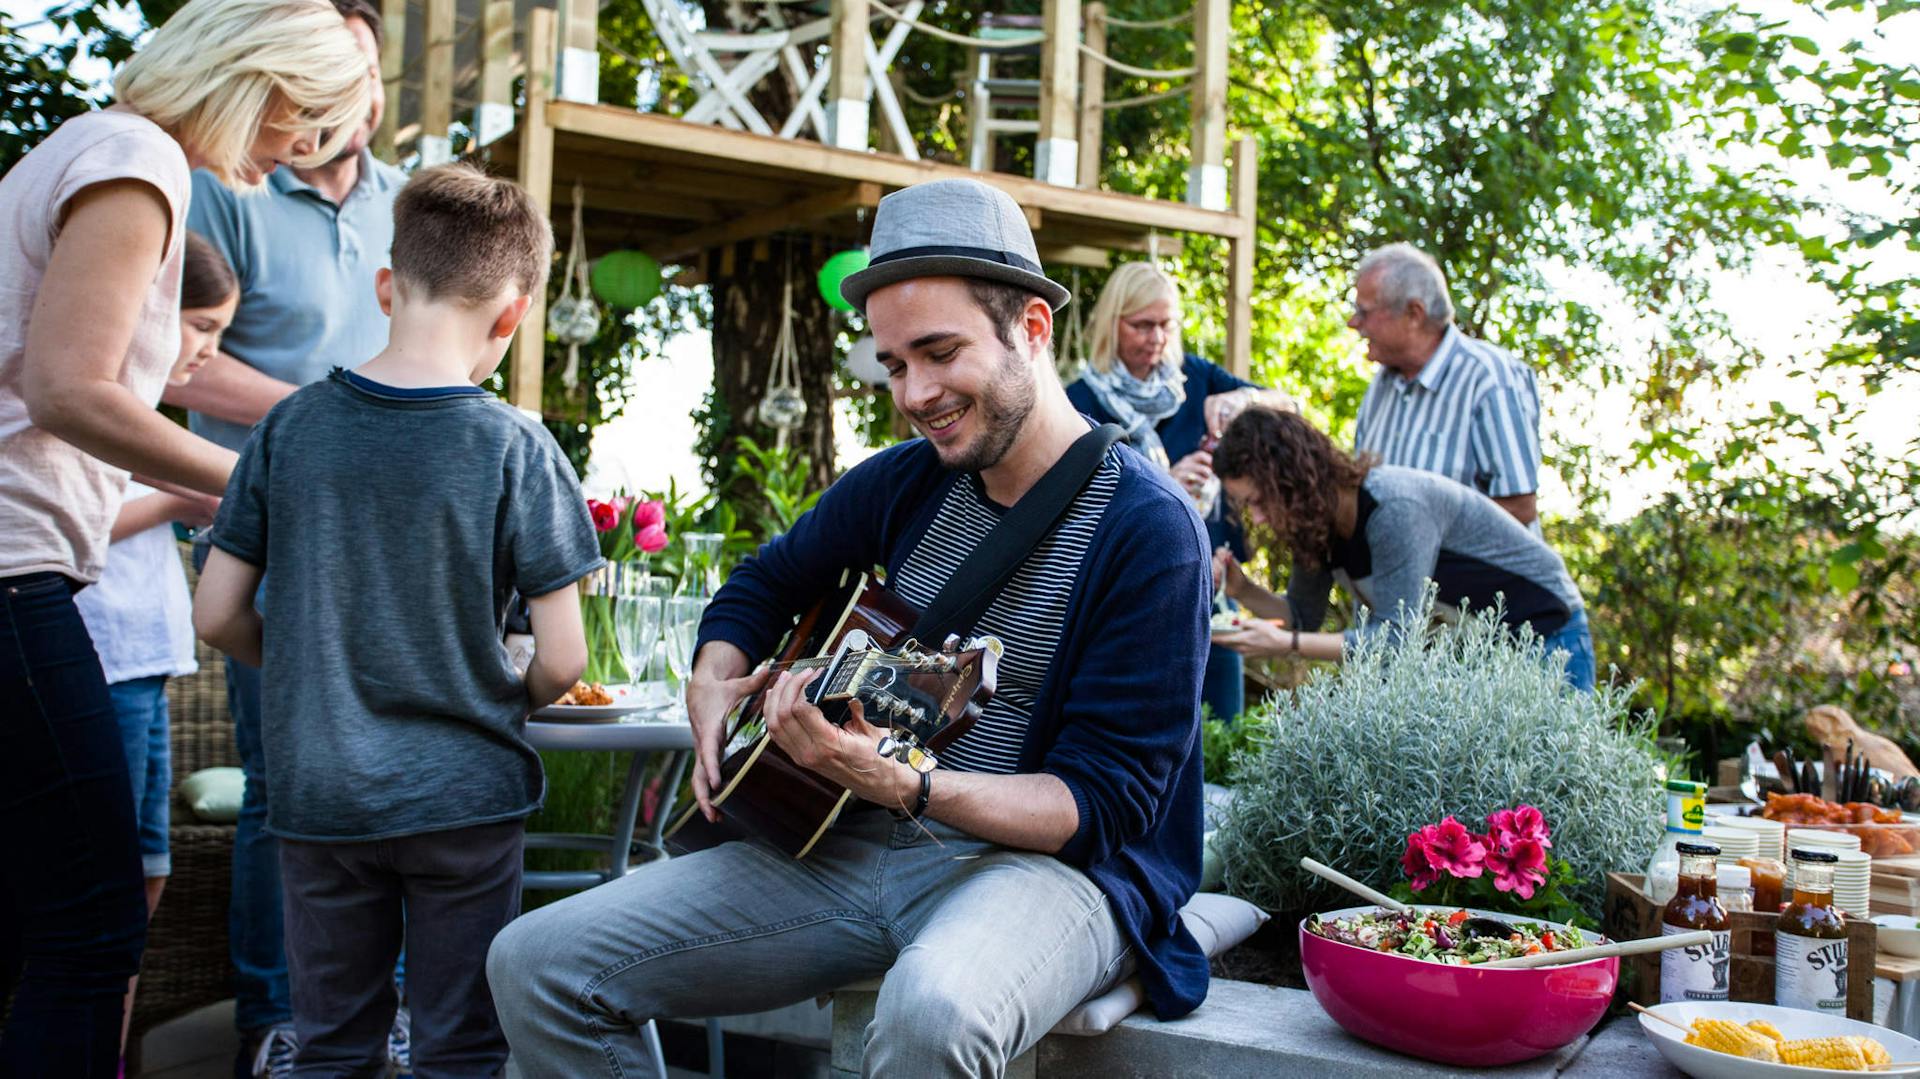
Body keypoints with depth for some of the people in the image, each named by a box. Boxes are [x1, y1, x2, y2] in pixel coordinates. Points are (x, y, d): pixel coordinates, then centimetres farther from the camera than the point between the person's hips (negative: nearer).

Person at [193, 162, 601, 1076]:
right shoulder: (513, 447, -12)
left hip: (315, 792, 3)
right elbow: (562, 661, -12)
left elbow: (216, 616, 0)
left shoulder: (292, 426, -3)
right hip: (462, 794, -2)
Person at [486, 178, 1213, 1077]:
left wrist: (902, 785, -28)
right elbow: (765, 582, 25)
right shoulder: (903, 483, 7)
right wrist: (714, 687, 4)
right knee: (537, 962, -6)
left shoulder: (1147, 528, -12)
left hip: (1046, 863, -6)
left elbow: (1104, 805, -15)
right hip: (850, 849, 6)